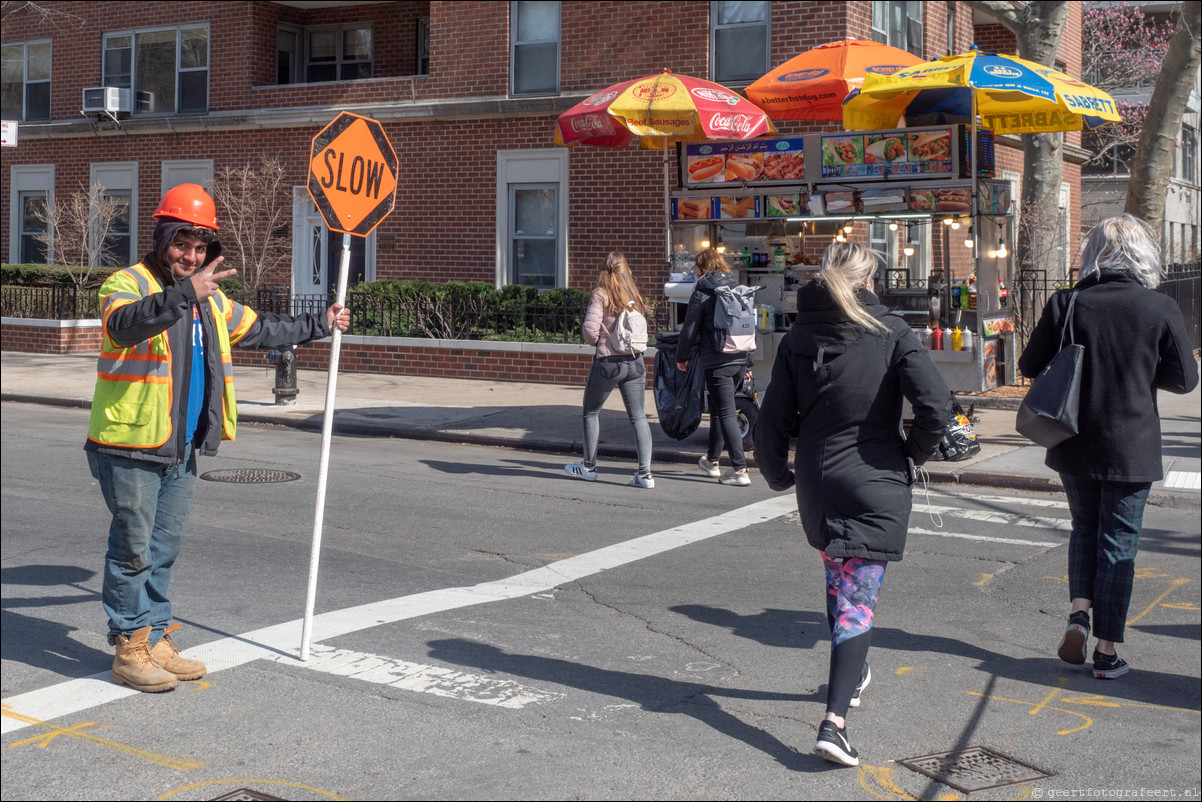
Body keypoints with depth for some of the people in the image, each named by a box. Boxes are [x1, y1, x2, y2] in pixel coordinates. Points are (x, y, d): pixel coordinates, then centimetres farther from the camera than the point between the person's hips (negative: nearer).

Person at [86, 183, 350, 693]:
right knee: (134, 551, -2)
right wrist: (185, 292, -43)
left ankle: (157, 641, 25)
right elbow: (124, 324, -32)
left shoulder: (211, 301, 17)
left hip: (182, 450, 8)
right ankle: (130, 650, 7)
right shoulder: (128, 283, -9)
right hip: (130, 448, -8)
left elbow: (258, 329, 31)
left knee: (164, 550, 15)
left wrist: (320, 324, 37)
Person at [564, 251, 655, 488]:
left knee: (591, 412, 15)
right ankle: (645, 473, -2)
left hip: (608, 361, -4)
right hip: (635, 361, 4)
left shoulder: (601, 295, -9)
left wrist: (595, 341, 4)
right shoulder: (634, 295, 7)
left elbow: (590, 329, -15)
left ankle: (589, 466, 24)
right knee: (638, 417, 5)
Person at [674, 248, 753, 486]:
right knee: (718, 410, 21)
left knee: (726, 414, -6)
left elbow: (690, 330, -6)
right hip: (740, 360, 7)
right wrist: (748, 361, 23)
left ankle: (740, 470, -11)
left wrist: (681, 357, 10)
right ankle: (712, 461, 33)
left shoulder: (701, 293, -7)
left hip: (717, 363, -7)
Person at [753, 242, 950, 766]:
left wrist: (776, 474, 15)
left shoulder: (798, 339, 1)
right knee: (858, 596, -3)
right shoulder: (891, 332, -7)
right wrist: (913, 456, 0)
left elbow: (772, 422, -1)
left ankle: (852, 675, 44)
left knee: (839, 581, 25)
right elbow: (935, 406, -17)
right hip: (877, 485, -3)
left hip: (816, 483, 4)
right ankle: (834, 720, -14)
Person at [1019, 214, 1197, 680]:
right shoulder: (1161, 309, -9)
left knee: (1085, 527, 22)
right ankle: (1107, 650, 11)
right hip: (1131, 448, -1)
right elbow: (1185, 379, -1)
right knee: (1119, 542, 7)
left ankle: (1079, 609, 1)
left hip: (1075, 446, 2)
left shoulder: (1067, 304, -7)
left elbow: (1029, 366, -1)